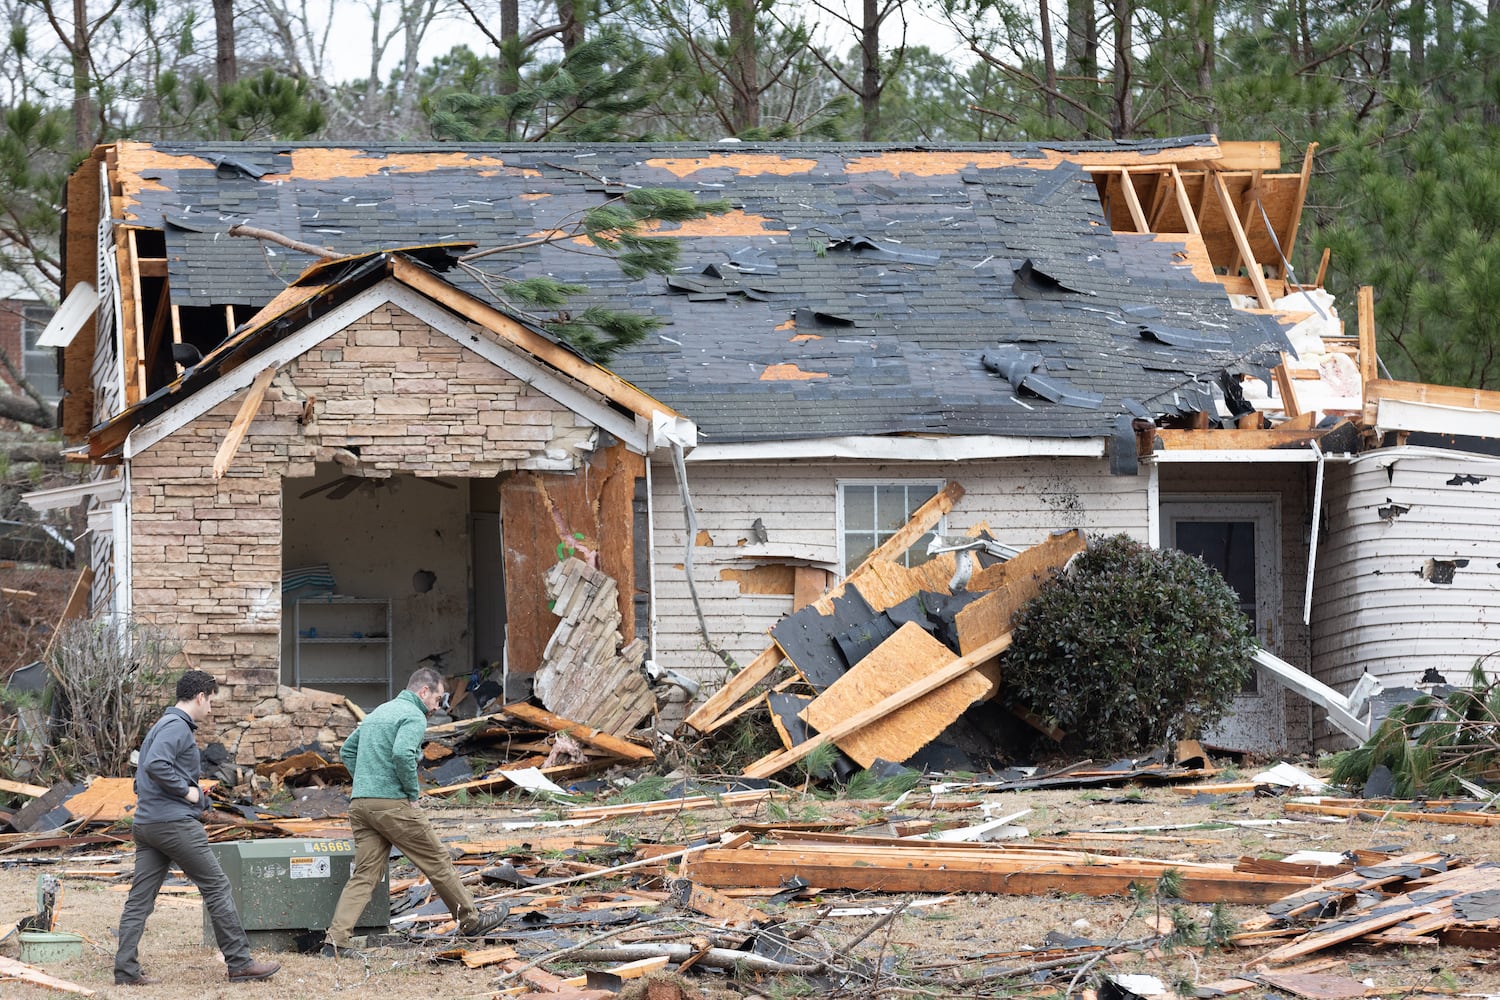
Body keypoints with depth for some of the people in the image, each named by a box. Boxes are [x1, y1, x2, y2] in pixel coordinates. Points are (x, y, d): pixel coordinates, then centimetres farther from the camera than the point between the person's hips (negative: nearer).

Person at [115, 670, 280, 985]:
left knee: (140, 899, 4)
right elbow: (155, 765, -26)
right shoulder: (177, 727, -10)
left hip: (146, 825, 10)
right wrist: (187, 791, -15)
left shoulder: (162, 726, 21)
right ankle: (240, 964, 3)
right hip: (175, 823, -10)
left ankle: (125, 971, -1)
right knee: (217, 888, -1)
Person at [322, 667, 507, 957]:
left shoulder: (378, 712, 21)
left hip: (360, 803, 8)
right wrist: (413, 791, -12)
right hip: (392, 803, -8)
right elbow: (402, 753, -25)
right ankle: (471, 920, 18)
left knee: (364, 875, 4)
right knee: (437, 862, 7)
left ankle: (337, 939, -9)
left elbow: (347, 751, 27)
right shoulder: (413, 717, -7)